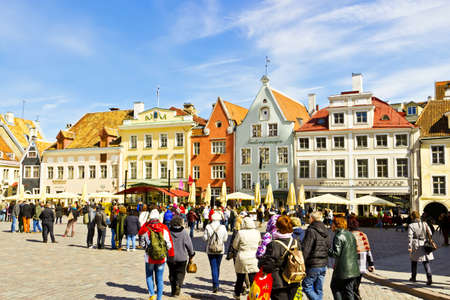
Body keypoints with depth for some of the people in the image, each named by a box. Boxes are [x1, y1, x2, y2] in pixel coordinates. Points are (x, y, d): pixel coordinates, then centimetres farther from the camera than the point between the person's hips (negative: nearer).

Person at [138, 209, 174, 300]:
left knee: (149, 276, 17)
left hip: (149, 258, -1)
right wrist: (171, 255, 6)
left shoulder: (146, 228, -10)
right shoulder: (164, 228, -7)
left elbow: (140, 232, 15)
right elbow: (169, 243, -5)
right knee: (159, 279, 12)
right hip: (161, 258, 1)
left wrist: (147, 223, 6)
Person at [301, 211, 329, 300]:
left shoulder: (311, 231, -15)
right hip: (323, 264, 8)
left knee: (306, 286, 4)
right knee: (318, 289, 14)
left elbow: (306, 249, -18)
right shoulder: (325, 231, 9)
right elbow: (327, 247, 16)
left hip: (313, 265, -8)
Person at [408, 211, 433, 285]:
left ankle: (413, 277, 27)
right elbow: (430, 233, 2)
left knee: (414, 261, 17)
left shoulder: (411, 225, -10)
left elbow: (410, 237, -15)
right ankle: (429, 278, -13)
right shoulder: (424, 223, 1)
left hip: (416, 245, -2)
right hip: (424, 245, 2)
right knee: (426, 262, 5)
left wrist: (409, 247, -13)